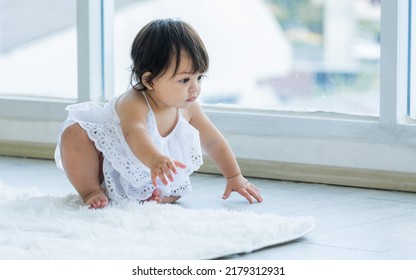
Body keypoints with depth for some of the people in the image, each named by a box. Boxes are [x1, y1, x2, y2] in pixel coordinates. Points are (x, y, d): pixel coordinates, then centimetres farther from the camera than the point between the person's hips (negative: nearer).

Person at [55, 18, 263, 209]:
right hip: (108, 168, -5)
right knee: (74, 136, -30)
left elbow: (214, 142, -1)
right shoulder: (134, 105, -40)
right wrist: (155, 160, -81)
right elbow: (135, 134, -62)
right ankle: (90, 190, -18)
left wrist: (234, 177, -2)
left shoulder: (188, 108, -17)